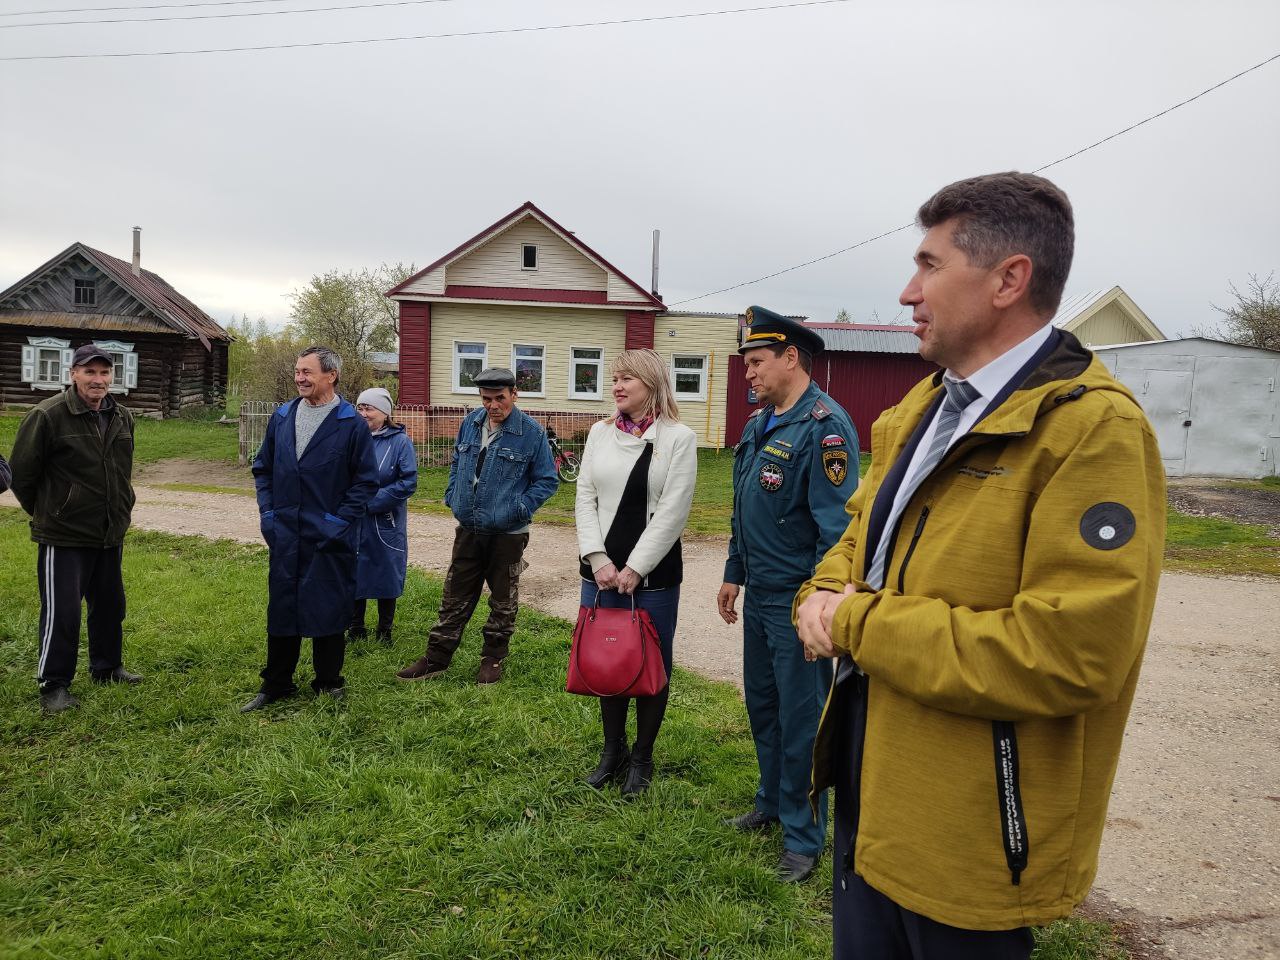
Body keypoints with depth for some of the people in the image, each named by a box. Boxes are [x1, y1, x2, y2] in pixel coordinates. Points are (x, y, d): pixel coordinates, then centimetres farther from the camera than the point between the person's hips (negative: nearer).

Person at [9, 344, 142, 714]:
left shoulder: (122, 417, 6)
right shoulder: (48, 415, -15)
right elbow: (20, 473, -7)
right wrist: (44, 511, 4)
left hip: (111, 534, 7)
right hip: (63, 536, -7)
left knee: (110, 605, 17)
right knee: (61, 612, -3)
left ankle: (107, 667, 34)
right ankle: (53, 685, 11)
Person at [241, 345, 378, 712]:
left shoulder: (352, 424, -8)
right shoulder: (281, 418, 6)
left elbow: (366, 480, -5)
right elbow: (263, 468, 16)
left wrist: (341, 521, -12)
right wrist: (267, 511, 5)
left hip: (329, 538, -4)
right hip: (285, 534, 4)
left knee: (328, 610, 6)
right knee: (281, 608, 12)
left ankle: (329, 683, 23)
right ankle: (276, 685, 26)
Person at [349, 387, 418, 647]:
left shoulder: (400, 441, -8)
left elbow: (408, 482, -12)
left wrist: (372, 501, -16)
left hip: (386, 524, -3)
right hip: (354, 522, 3)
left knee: (386, 575, 8)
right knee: (353, 574, 10)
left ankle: (384, 632, 23)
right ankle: (355, 630, 26)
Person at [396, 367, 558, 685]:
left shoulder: (532, 432, -12)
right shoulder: (470, 423, 3)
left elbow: (547, 480, -6)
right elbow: (456, 464, 18)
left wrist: (519, 508, -15)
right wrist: (453, 497, 6)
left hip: (507, 534, -4)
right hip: (468, 529, 5)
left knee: (503, 600, 11)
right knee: (455, 596, 13)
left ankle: (493, 658, 26)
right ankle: (437, 657, 23)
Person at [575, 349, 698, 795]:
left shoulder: (678, 438, -6)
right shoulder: (600, 433, 7)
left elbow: (672, 512, -11)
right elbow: (585, 498, 4)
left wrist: (635, 568, -13)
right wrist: (598, 559, -7)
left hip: (652, 573, -4)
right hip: (601, 569, 4)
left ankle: (642, 758, 24)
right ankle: (613, 749, 30)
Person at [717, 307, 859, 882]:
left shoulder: (824, 426, -18)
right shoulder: (759, 425, 10)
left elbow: (836, 526, -21)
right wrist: (734, 574, 19)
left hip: (797, 602, -9)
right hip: (759, 596, 9)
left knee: (801, 719, 4)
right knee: (762, 705, 20)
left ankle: (803, 836, 21)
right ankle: (772, 803, 40)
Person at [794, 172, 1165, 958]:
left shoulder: (1093, 429, -21)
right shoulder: (921, 407, 8)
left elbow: (1067, 654, -28)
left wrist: (860, 624, -21)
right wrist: (827, 596, -6)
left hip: (969, 835, -7)